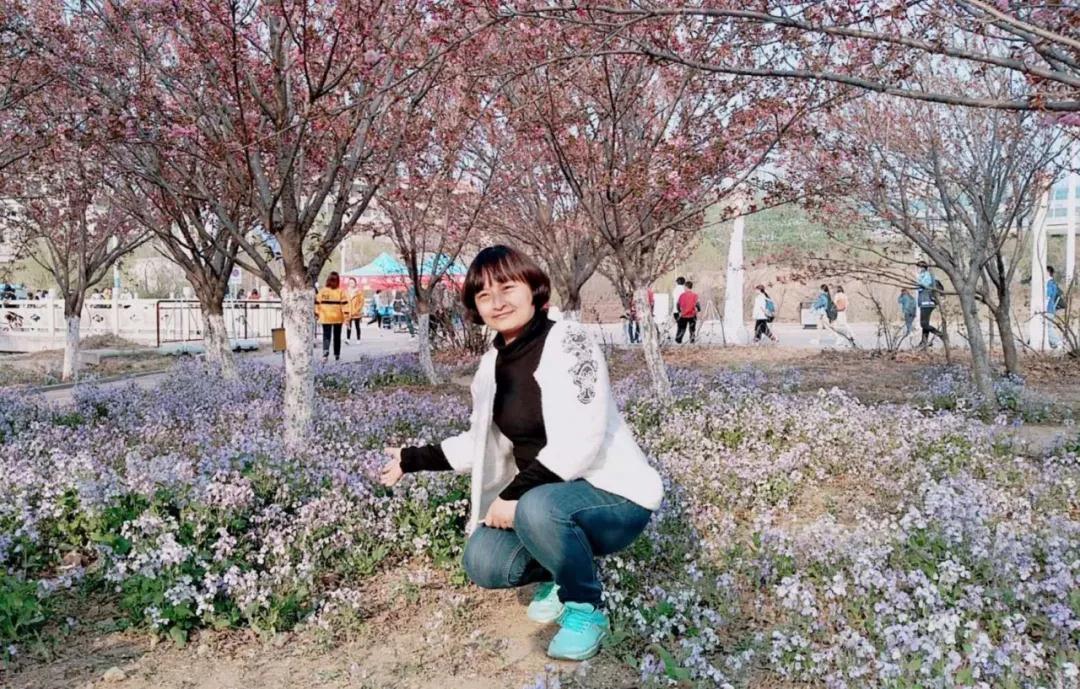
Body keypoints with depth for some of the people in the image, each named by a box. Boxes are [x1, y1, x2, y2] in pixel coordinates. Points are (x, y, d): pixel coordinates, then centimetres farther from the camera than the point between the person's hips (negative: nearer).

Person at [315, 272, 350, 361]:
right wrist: (346, 316, -9)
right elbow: (345, 304, -9)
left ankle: (325, 351, -24)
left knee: (326, 336, 2)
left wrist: (317, 314, 9)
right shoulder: (341, 291, -5)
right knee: (337, 337, 12)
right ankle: (337, 355, 17)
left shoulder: (322, 291, -2)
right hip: (338, 318, 0)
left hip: (325, 318, 0)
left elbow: (317, 303, 1)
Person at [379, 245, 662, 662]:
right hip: (543, 498, 7)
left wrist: (515, 495, -26)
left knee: (538, 508, -36)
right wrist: (413, 459, 16)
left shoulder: (566, 340, -17)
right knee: (483, 563, -12)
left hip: (615, 496, -7)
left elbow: (579, 440, -27)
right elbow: (483, 443, 17)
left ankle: (587, 609, -8)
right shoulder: (492, 366, 6)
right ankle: (561, 576, 18)